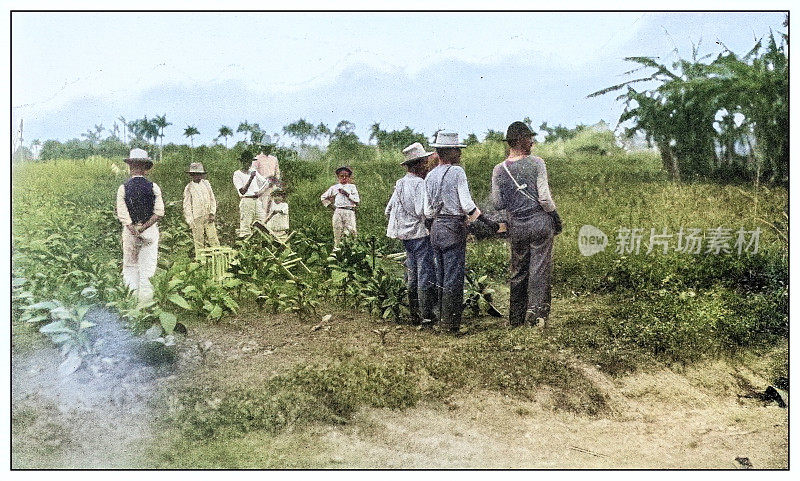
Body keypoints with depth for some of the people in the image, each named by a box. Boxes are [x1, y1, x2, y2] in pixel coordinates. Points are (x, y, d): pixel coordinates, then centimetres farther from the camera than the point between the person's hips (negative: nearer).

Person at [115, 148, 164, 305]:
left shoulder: (123, 188, -6)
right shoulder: (153, 187, -5)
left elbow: (123, 216, -12)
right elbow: (159, 213, -11)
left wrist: (135, 231, -13)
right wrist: (144, 227, -12)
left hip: (130, 231, 0)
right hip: (150, 231, 0)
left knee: (130, 265, 13)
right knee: (147, 266, 6)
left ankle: (133, 291, 3)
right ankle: (146, 299, 3)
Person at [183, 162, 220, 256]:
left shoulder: (206, 184, 7)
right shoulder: (189, 188, -2)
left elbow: (212, 199, 12)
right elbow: (186, 206, -1)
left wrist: (212, 213, 1)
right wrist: (190, 222, -6)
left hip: (208, 217, 3)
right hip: (197, 219, -3)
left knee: (213, 239, 0)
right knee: (199, 241, 2)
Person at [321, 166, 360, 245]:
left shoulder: (352, 187, 13)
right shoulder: (334, 187, 15)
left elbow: (357, 200, 1)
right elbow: (323, 197, 24)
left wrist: (347, 194, -5)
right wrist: (330, 205, 13)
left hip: (349, 211, -1)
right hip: (338, 212, 1)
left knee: (351, 230, -13)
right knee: (338, 232, -4)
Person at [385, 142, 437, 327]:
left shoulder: (400, 184, 12)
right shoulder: (419, 184, -15)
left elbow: (388, 211, 16)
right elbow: (422, 211, -24)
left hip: (406, 236, 9)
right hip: (421, 234, -9)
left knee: (412, 277, 14)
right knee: (426, 277, -4)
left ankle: (415, 316, 21)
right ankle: (426, 317, -2)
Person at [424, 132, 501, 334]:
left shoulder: (430, 176, 10)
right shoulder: (457, 172, -9)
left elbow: (428, 211, 11)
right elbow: (467, 204, -15)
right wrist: (488, 222, -11)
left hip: (436, 228, 7)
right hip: (454, 228, -7)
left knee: (441, 276, 14)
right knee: (454, 278, -2)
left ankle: (442, 319, 20)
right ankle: (450, 323, 0)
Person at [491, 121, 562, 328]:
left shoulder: (499, 170, 1)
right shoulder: (536, 163, -8)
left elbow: (498, 204, 3)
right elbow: (544, 198, -11)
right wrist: (556, 217, 3)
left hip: (516, 226, 3)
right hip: (540, 221, -3)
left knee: (517, 271, 12)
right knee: (540, 268, 1)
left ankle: (516, 317, 17)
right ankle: (537, 310, -5)